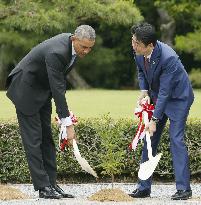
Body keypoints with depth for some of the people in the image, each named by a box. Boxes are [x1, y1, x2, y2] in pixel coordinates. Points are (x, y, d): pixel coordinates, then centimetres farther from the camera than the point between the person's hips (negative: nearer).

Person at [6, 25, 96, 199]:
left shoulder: (74, 45, -5)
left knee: (46, 139, 7)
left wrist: (64, 111, 7)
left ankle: (51, 184, 7)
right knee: (33, 139, -9)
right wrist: (68, 123, -32)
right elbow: (58, 90, -33)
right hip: (26, 90, -9)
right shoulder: (56, 52, -34)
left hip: (42, 90, 9)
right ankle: (43, 187, -9)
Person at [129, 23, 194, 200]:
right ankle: (144, 188, 9)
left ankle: (183, 188, -12)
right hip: (156, 97, 7)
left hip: (177, 97, -7)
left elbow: (164, 91, -31)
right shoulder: (139, 52, -13)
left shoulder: (168, 57, -34)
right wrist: (144, 91, -7)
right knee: (149, 139, 5)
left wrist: (154, 120, -28)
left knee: (176, 139, -15)